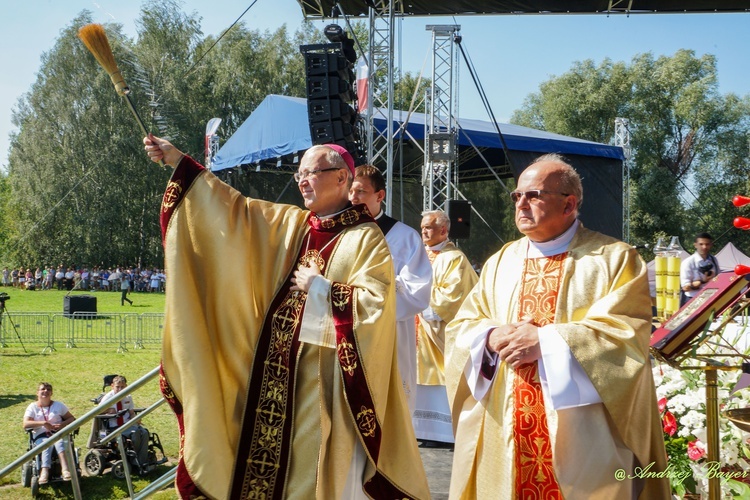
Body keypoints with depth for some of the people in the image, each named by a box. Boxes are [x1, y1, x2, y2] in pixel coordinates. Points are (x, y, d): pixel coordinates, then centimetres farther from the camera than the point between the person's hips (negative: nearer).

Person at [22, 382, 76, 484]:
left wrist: (62, 424, -8)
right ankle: (44, 471, -59)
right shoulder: (32, 407, 11)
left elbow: (72, 418, 15)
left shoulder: (58, 405, 17)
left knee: (59, 441, -37)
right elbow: (26, 424, -4)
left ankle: (66, 469, -57)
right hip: (41, 436, -1)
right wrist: (43, 423, -17)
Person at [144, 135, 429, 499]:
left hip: (328, 374, -6)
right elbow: (234, 209, 7)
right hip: (281, 368, 6)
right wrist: (178, 162, 3)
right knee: (276, 456, 11)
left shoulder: (365, 238, -6)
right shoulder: (289, 223, 10)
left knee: (321, 465, 2)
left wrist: (319, 288, -13)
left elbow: (376, 301, -15)